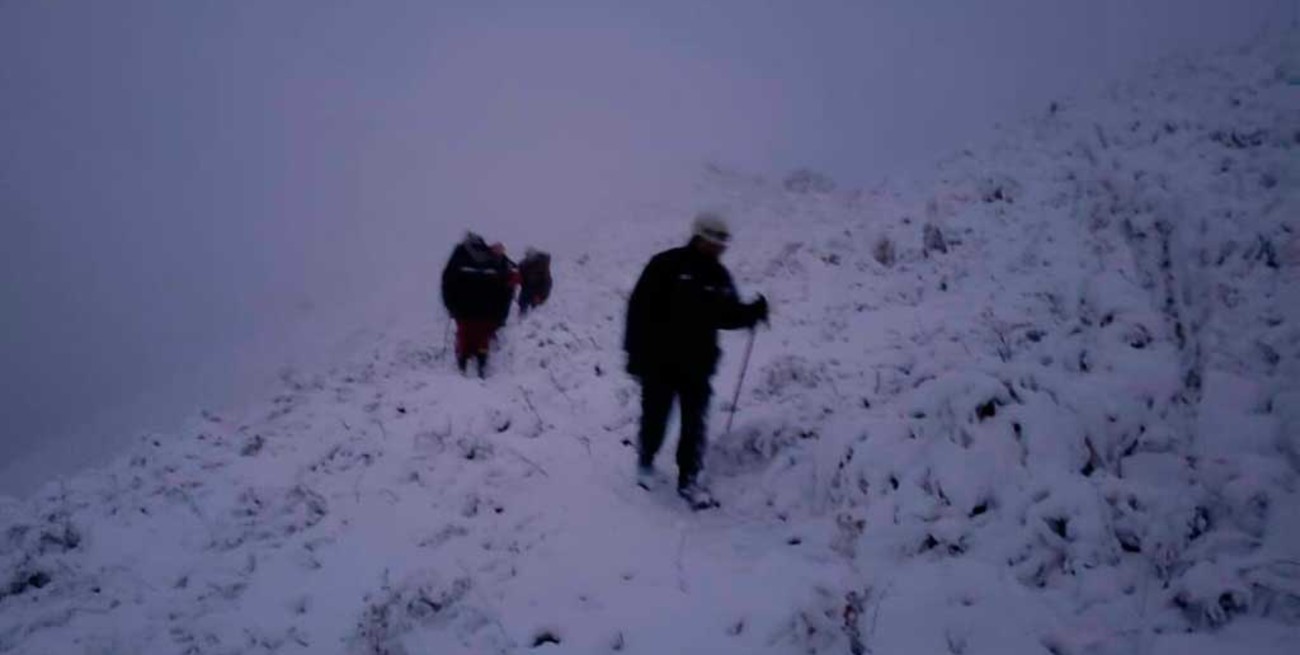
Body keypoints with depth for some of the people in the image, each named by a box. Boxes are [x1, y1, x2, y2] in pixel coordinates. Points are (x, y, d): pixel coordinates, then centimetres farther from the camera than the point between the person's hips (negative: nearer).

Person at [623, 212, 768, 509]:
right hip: (659, 361, -4)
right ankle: (645, 462, 34)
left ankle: (688, 479, 15)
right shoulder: (666, 265, -11)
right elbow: (640, 308, -12)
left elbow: (726, 315, 13)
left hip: (697, 364, 4)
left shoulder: (719, 276, 6)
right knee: (655, 417, 9)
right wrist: (635, 353, -14)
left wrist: (753, 312, -7)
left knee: (694, 424, 4)